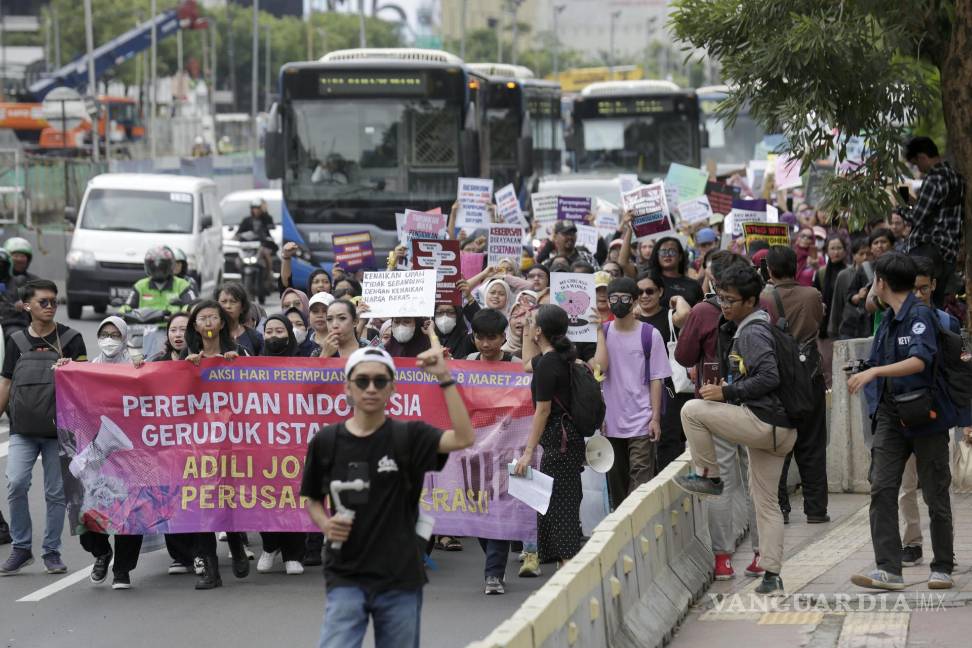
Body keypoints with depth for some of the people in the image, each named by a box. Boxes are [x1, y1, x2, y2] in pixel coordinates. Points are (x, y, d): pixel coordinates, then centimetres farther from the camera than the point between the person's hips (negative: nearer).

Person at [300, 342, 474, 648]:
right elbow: (313, 500, 15)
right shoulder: (326, 442, 2)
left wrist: (444, 378, -22)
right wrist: (325, 524, -7)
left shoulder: (407, 437, -2)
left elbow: (463, 438, -18)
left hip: (400, 578, 0)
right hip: (346, 578, 0)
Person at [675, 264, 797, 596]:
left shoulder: (751, 333, -12)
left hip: (763, 422, -10)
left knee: (692, 410, -7)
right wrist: (730, 385, 16)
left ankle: (709, 477, 3)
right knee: (767, 502, 12)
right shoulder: (759, 327, 19)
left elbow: (769, 378, -23)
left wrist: (727, 392, -17)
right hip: (777, 430, 10)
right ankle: (771, 576, 12)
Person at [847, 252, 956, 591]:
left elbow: (920, 361, -27)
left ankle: (943, 568, 15)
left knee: (935, 494, 3)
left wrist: (874, 371, -33)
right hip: (891, 416, 7)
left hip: (925, 416, -7)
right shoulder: (887, 321, 13)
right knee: (882, 489, -7)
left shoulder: (921, 315, -12)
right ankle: (888, 569, -11)